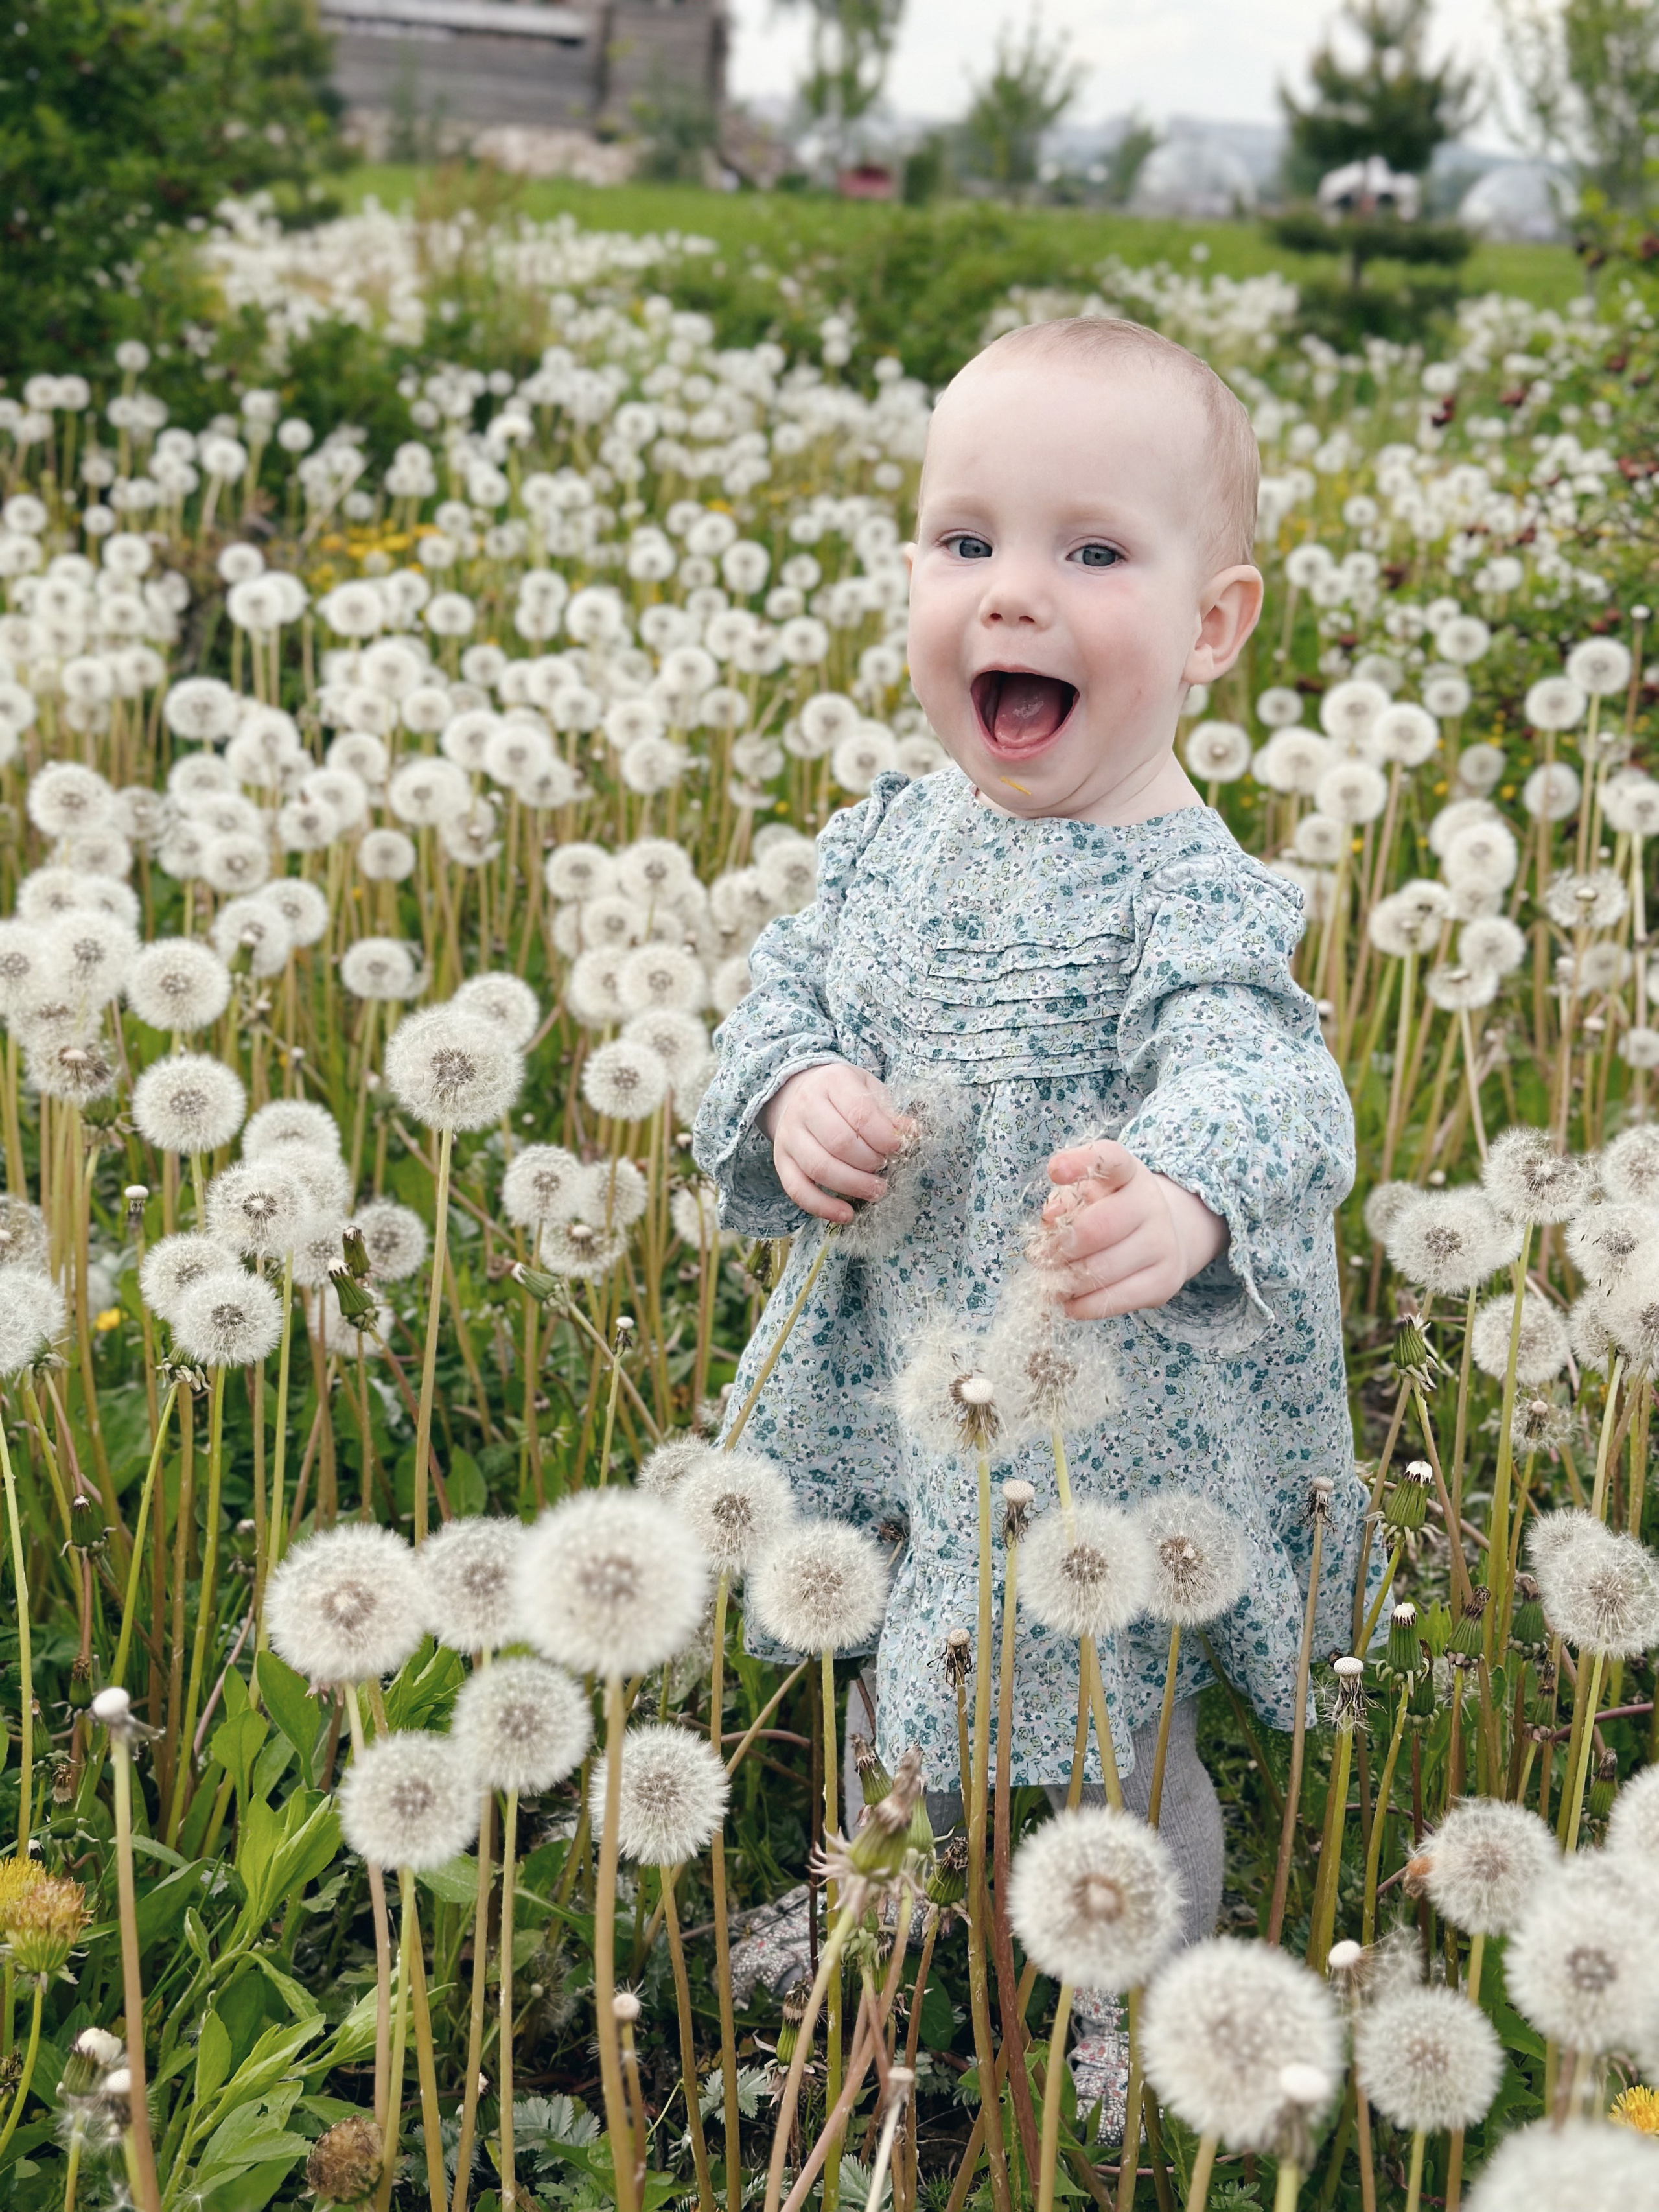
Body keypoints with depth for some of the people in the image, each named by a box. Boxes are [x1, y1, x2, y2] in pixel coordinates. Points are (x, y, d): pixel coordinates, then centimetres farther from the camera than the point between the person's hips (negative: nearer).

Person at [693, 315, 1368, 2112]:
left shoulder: (1194, 897, -24)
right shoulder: (889, 837, -4)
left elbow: (1254, 1078, -38)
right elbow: (787, 985, 5)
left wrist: (1181, 1197, -62)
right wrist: (790, 1091, -19)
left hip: (1110, 1428, -6)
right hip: (891, 1384, 6)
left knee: (1106, 1756, 12)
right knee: (895, 1697, 28)